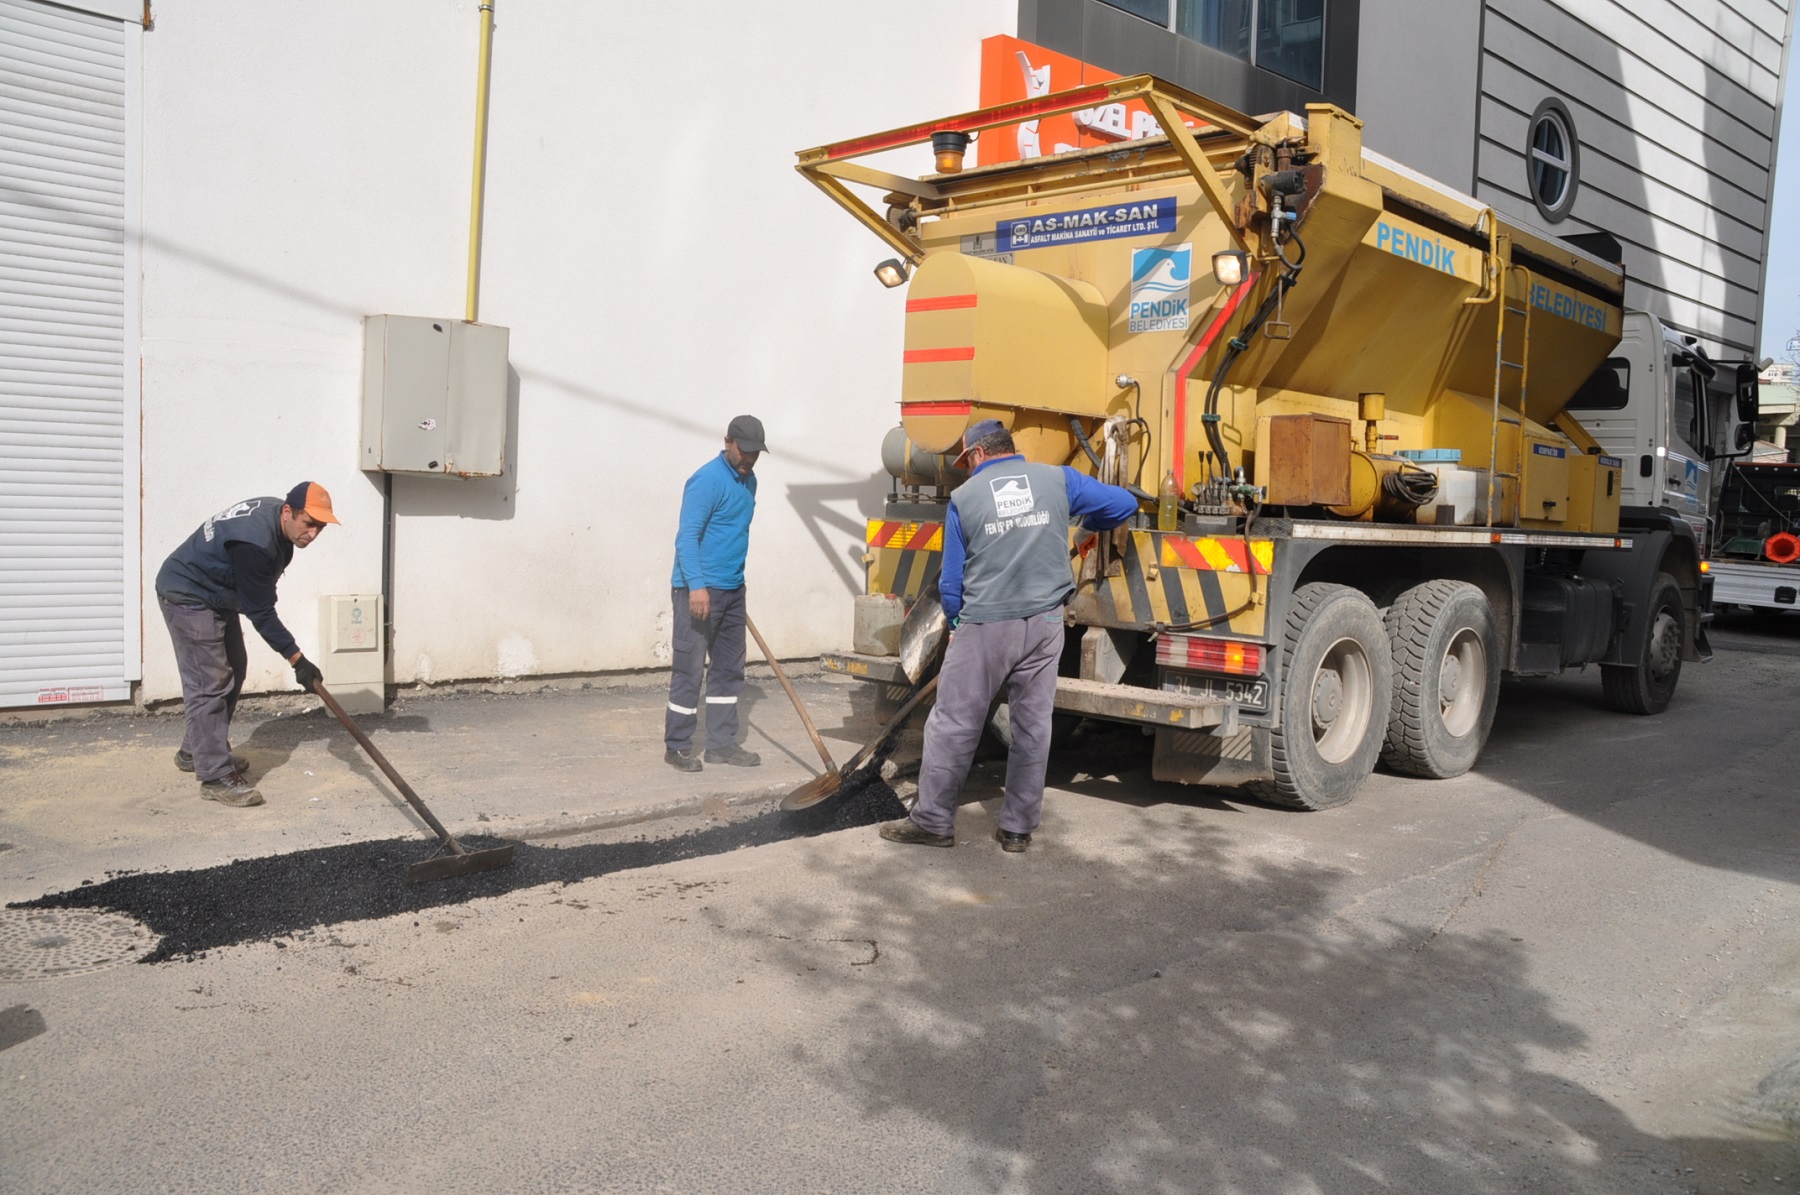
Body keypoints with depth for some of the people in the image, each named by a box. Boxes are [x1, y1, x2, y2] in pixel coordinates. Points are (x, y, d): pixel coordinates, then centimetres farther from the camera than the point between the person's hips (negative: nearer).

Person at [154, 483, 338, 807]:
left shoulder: (276, 516, -5)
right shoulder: (255, 542, -34)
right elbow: (260, 611, -28)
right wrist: (296, 659, -25)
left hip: (217, 595, 10)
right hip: (187, 597, -10)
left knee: (232, 671, 15)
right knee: (209, 682, -13)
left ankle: (195, 751, 29)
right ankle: (216, 776, -12)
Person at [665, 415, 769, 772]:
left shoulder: (749, 481, 13)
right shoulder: (707, 481, -15)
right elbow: (686, 536, -21)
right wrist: (696, 586, -30)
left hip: (732, 591, 9)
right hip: (699, 591, -9)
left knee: (729, 669, 12)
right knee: (689, 669, -3)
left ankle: (722, 743, 20)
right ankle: (677, 746, 6)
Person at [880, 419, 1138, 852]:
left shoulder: (963, 497, 0)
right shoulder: (1057, 479, 4)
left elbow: (951, 580, 4)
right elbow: (1123, 504, 12)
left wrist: (957, 623, 21)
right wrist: (1091, 525, 32)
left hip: (985, 626, -2)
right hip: (1045, 623, 3)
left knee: (953, 725, 7)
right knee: (1033, 727, 11)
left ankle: (932, 821, 14)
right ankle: (1019, 828, 18)